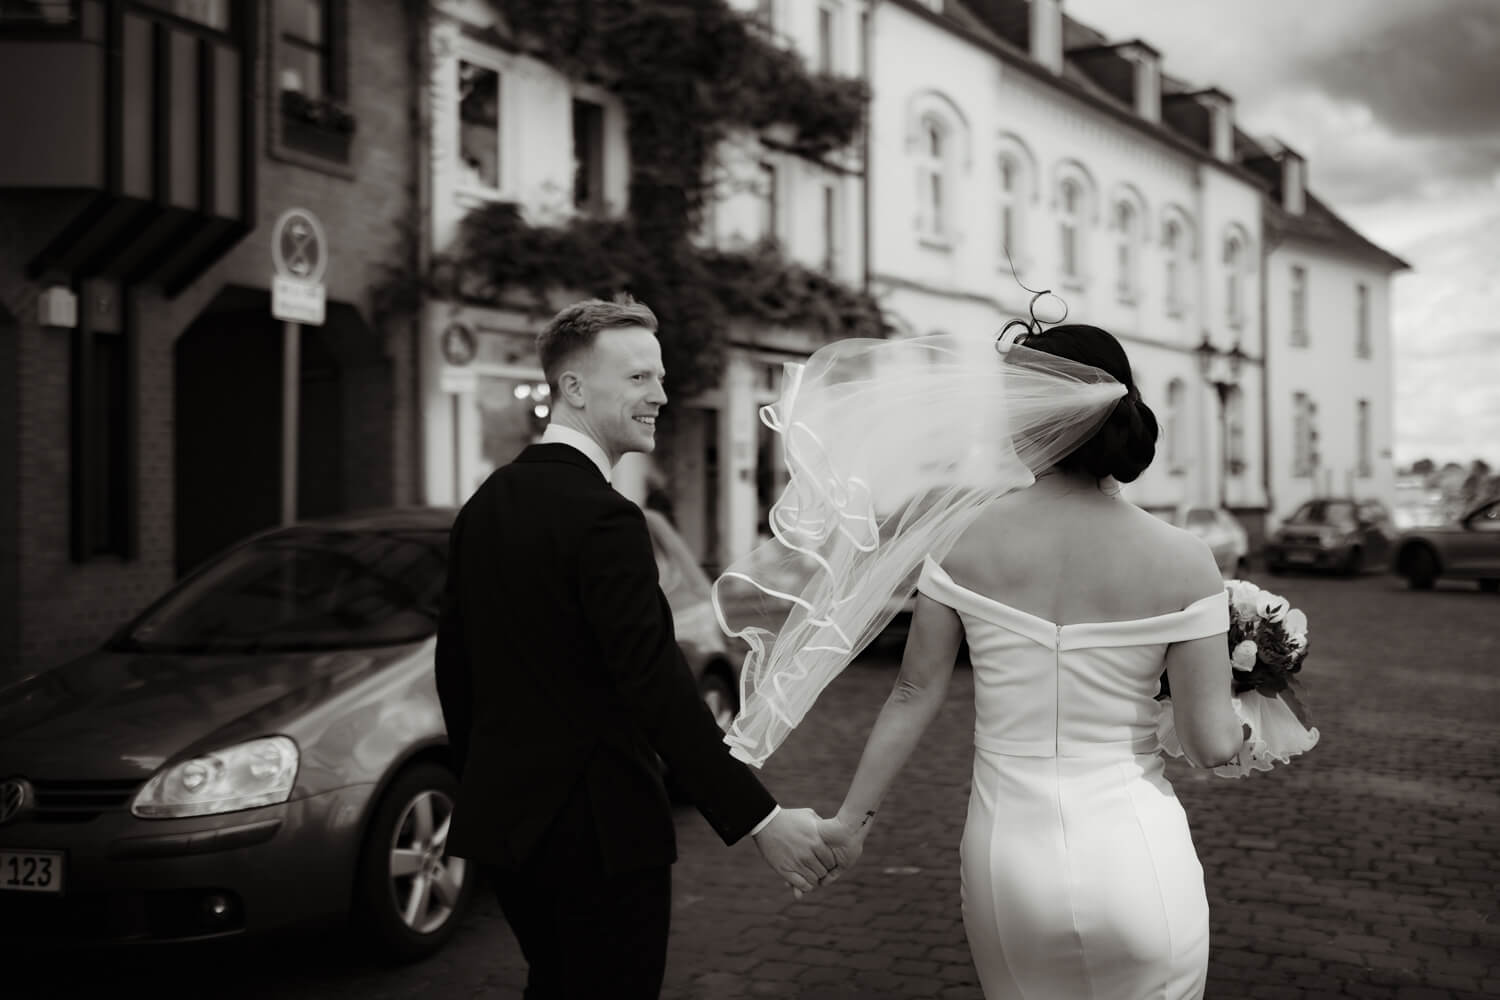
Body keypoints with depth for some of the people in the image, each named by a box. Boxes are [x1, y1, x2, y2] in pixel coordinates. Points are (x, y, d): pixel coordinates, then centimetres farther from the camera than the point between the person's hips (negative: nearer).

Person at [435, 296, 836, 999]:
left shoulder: (485, 504, 7)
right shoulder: (603, 518, -19)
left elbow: (454, 665, 13)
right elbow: (656, 685, -26)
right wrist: (762, 819, -25)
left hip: (506, 816, 9)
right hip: (596, 832, -8)